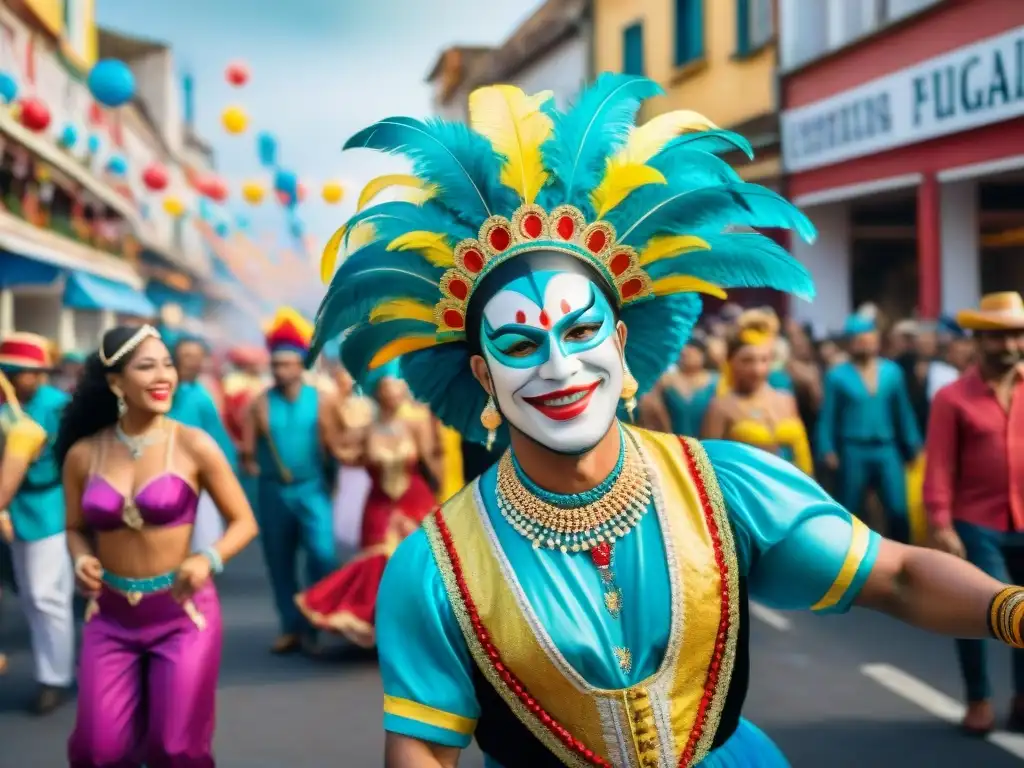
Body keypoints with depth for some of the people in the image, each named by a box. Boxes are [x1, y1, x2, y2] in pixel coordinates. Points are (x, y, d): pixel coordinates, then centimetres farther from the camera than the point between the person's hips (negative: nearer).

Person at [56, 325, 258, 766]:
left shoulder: (194, 445, -9)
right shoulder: (83, 453, -3)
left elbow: (244, 522, -2)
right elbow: (77, 529, 12)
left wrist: (208, 560, -20)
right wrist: (81, 560, -9)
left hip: (182, 612, -2)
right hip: (110, 616, 2)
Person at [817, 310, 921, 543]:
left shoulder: (892, 371, 5)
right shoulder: (837, 375, -4)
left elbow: (903, 411, 10)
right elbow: (828, 416, -2)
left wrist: (913, 445, 8)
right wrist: (827, 450, -10)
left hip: (887, 450, 2)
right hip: (853, 451, -2)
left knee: (899, 511, -3)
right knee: (849, 513, 7)